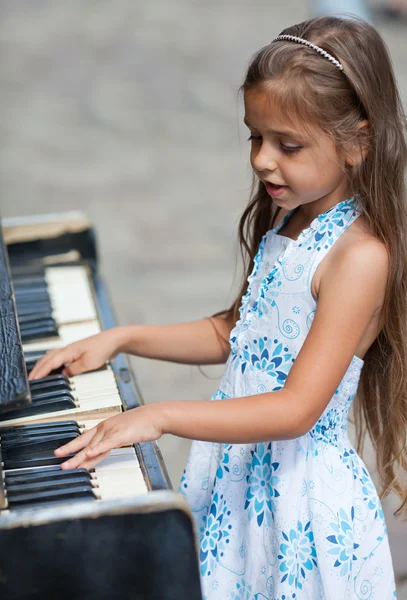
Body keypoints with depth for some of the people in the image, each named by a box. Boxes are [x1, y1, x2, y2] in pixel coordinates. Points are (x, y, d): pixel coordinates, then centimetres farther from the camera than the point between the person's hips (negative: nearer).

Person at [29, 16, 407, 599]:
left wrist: (161, 416, -31)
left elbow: (297, 409, -27)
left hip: (299, 497, -7)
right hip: (236, 472, 7)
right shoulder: (285, 225, 4)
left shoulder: (360, 254, -22)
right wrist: (122, 338, 7)